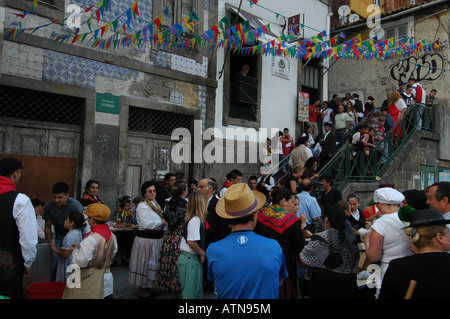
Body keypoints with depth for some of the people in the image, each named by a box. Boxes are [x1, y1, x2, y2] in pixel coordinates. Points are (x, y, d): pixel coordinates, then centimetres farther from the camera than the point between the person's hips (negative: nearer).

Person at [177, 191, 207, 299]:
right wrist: (202, 253, -9)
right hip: (191, 260, -9)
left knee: (198, 291, 16)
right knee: (191, 294, -1)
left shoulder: (190, 218, 10)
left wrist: (201, 253, 13)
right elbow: (191, 242, -23)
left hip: (186, 257, 9)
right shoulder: (196, 219, -18)